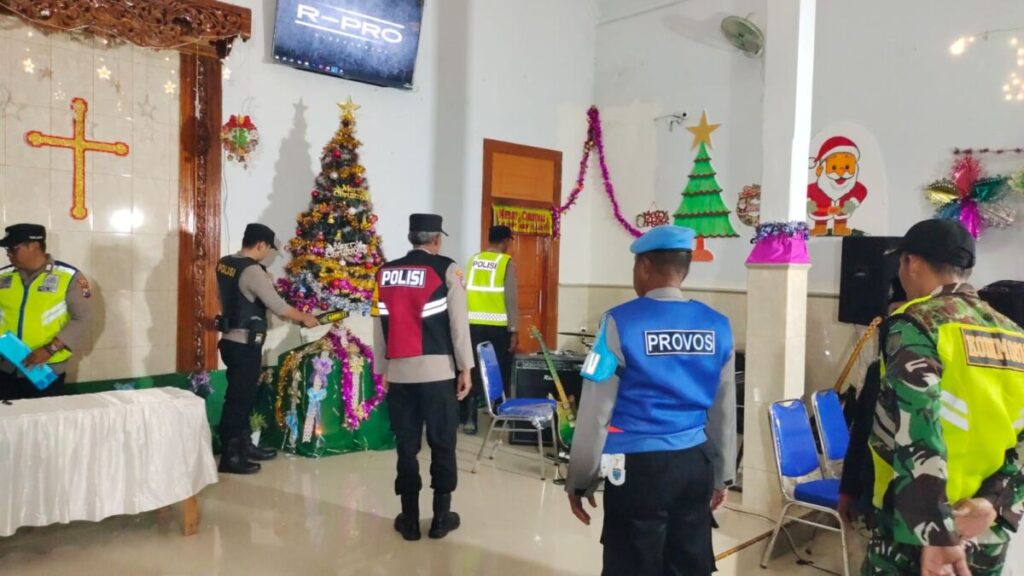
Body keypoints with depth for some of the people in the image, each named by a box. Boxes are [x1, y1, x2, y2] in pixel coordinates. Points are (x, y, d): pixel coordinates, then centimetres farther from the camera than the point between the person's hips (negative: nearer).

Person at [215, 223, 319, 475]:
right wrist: (305, 318, -2)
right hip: (244, 345, -9)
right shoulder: (252, 271, -20)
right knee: (238, 398, -1)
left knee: (243, 396, 19)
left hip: (231, 340, 9)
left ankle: (244, 446, 30)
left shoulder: (225, 264, 8)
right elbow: (279, 307, -17)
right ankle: (229, 457, 8)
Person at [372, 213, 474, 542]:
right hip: (437, 371, -3)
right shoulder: (446, 269, -2)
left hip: (399, 372, 4)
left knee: (406, 445, 10)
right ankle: (441, 517, 15)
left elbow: (379, 325, 11)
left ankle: (409, 518, 17)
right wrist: (465, 368, 1)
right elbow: (458, 322, -5)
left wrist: (382, 369, 17)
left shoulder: (385, 273, 10)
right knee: (442, 443, 8)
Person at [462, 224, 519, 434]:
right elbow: (510, 298, -9)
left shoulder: (473, 260, 9)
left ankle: (468, 419, 6)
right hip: (498, 325, -4)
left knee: (474, 370, 8)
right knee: (500, 372, 10)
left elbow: (466, 293, 8)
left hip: (474, 323, 4)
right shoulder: (507, 262, -5)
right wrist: (514, 330, -6)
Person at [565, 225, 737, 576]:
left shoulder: (622, 323, -11)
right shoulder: (717, 327, 1)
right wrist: (722, 475, 23)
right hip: (696, 464, 4)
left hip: (638, 466, -4)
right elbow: (723, 412, 10)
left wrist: (579, 480, 3)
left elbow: (595, 411, -8)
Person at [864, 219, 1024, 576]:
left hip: (915, 539, -6)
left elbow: (913, 429, -23)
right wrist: (993, 504, -8)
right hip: (988, 541, 6)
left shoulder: (917, 324, -12)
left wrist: (937, 533, -23)